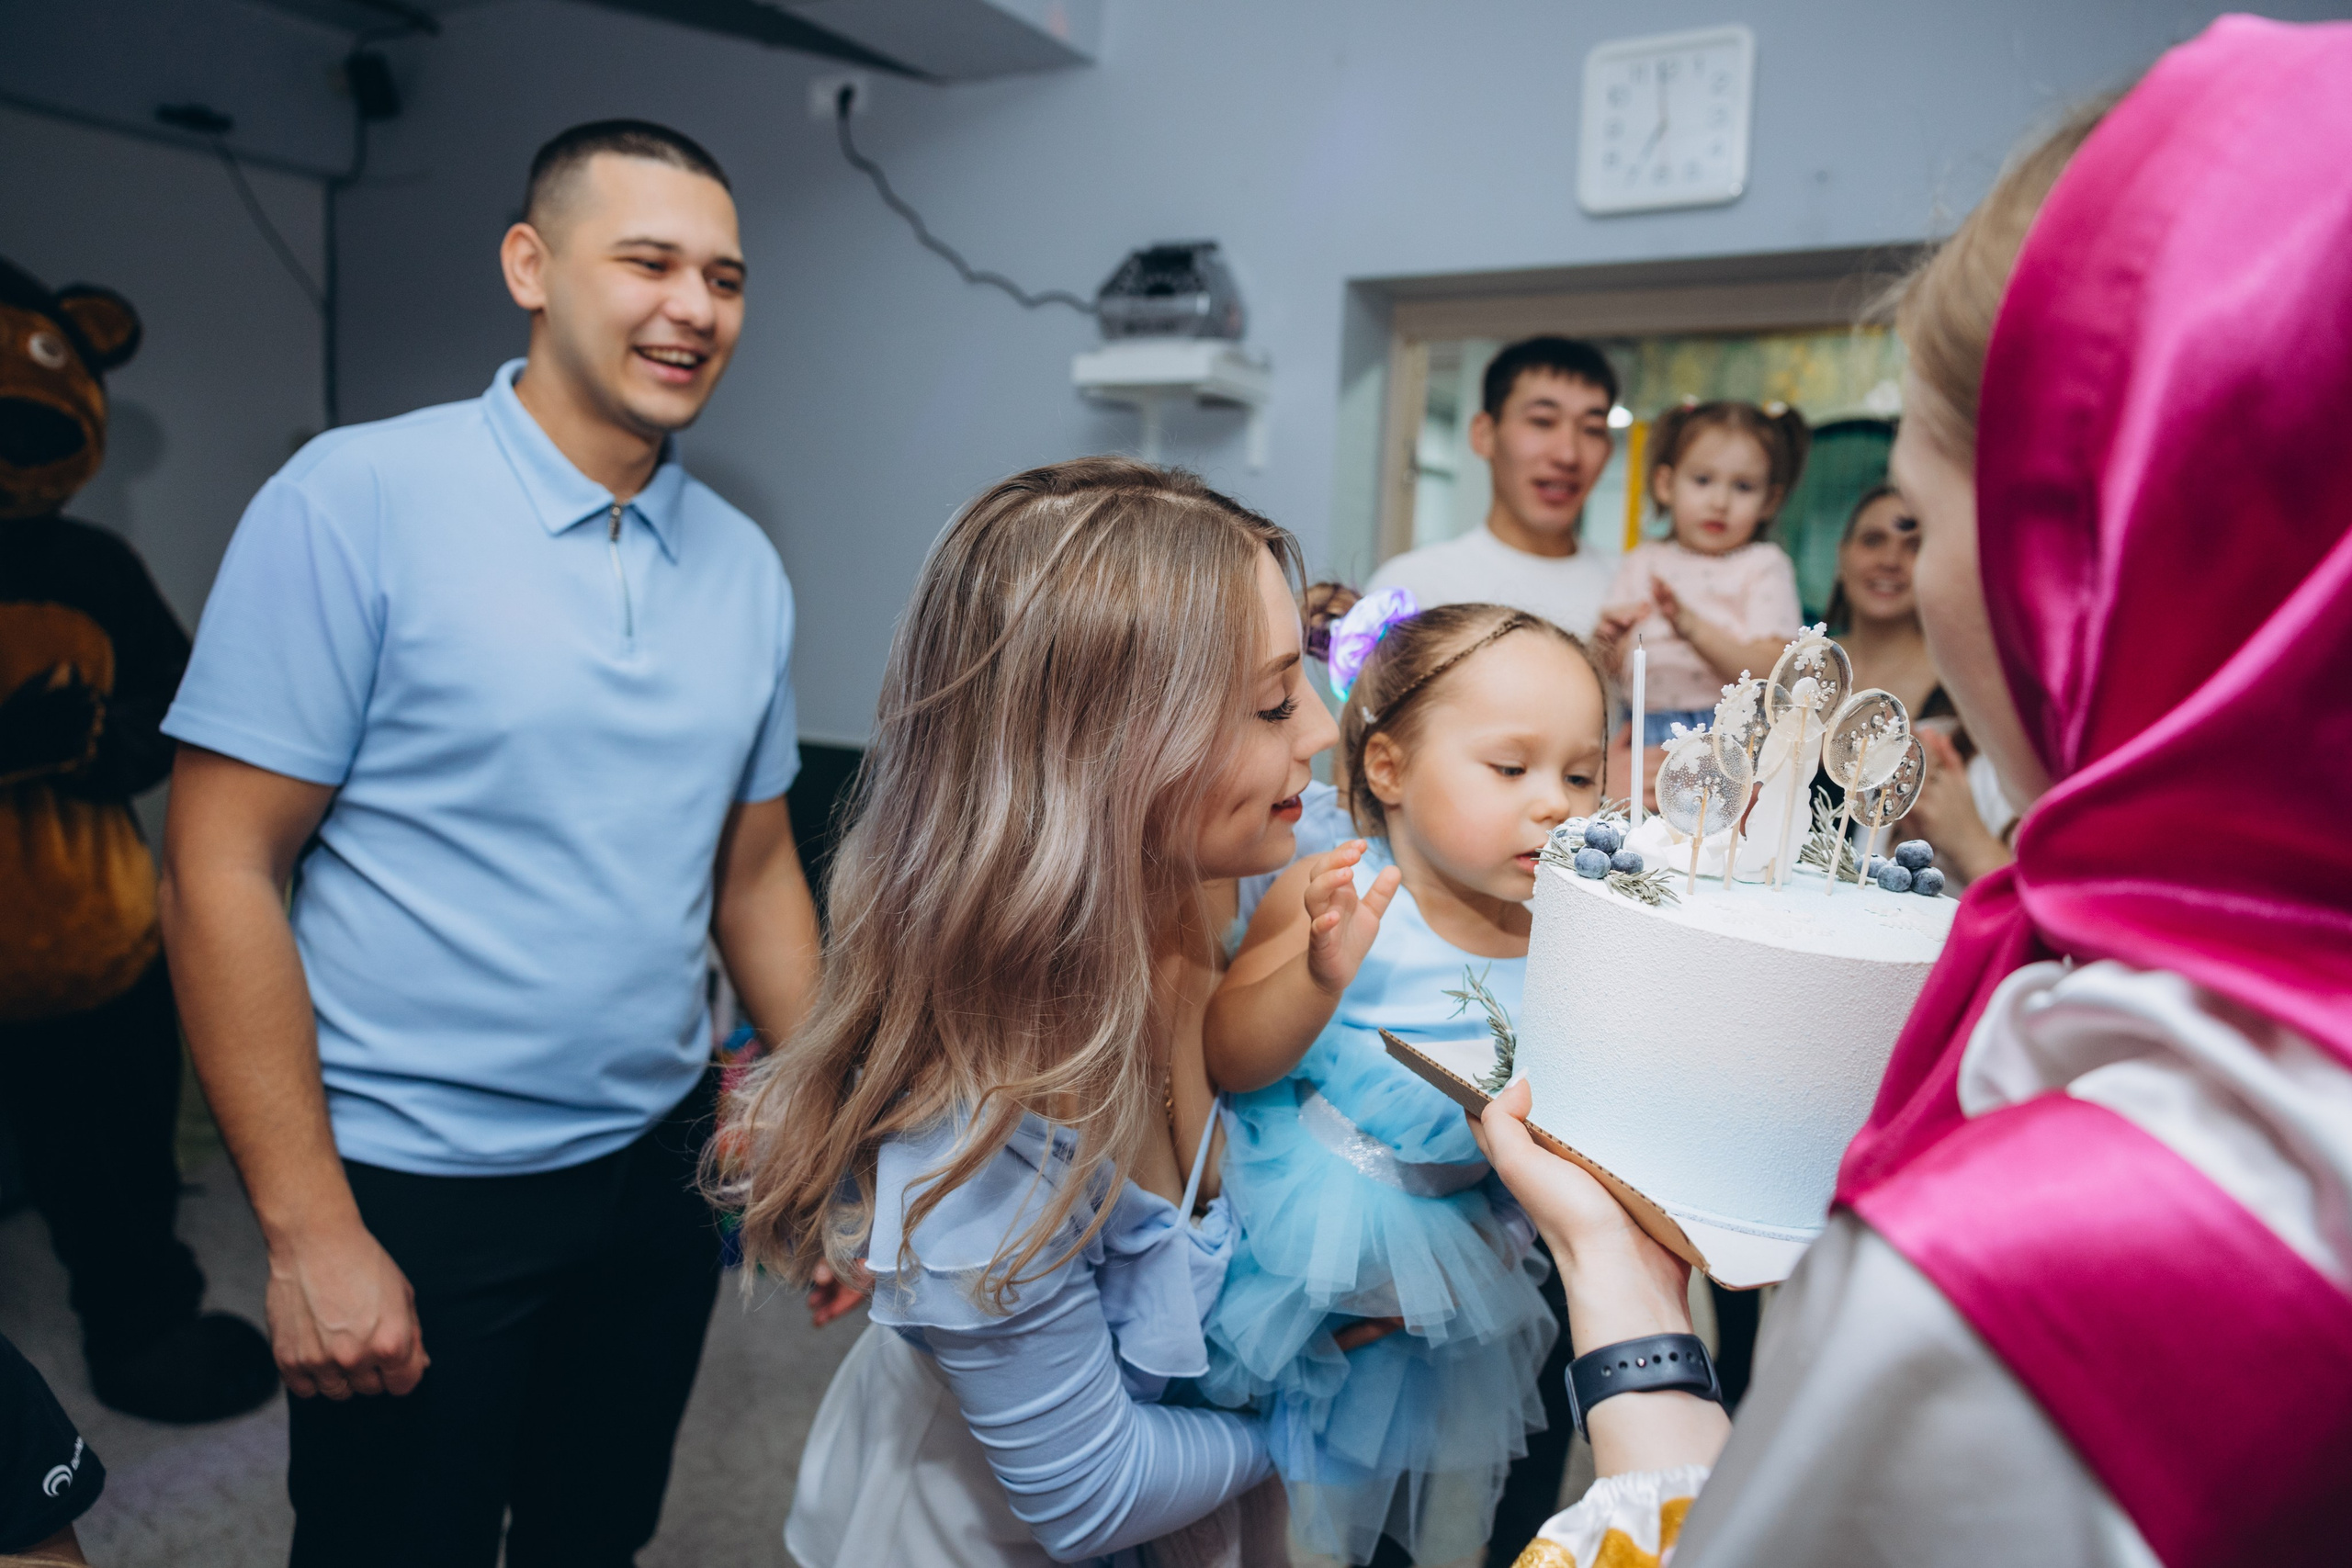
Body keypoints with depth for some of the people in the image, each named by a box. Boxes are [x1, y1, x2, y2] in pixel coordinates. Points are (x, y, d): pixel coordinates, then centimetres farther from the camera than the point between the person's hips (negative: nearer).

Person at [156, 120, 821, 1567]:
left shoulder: (747, 565, 3)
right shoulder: (356, 502, -13)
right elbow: (220, 870, -13)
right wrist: (311, 1233, -14)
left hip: (659, 1165, 5)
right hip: (414, 1195, -4)